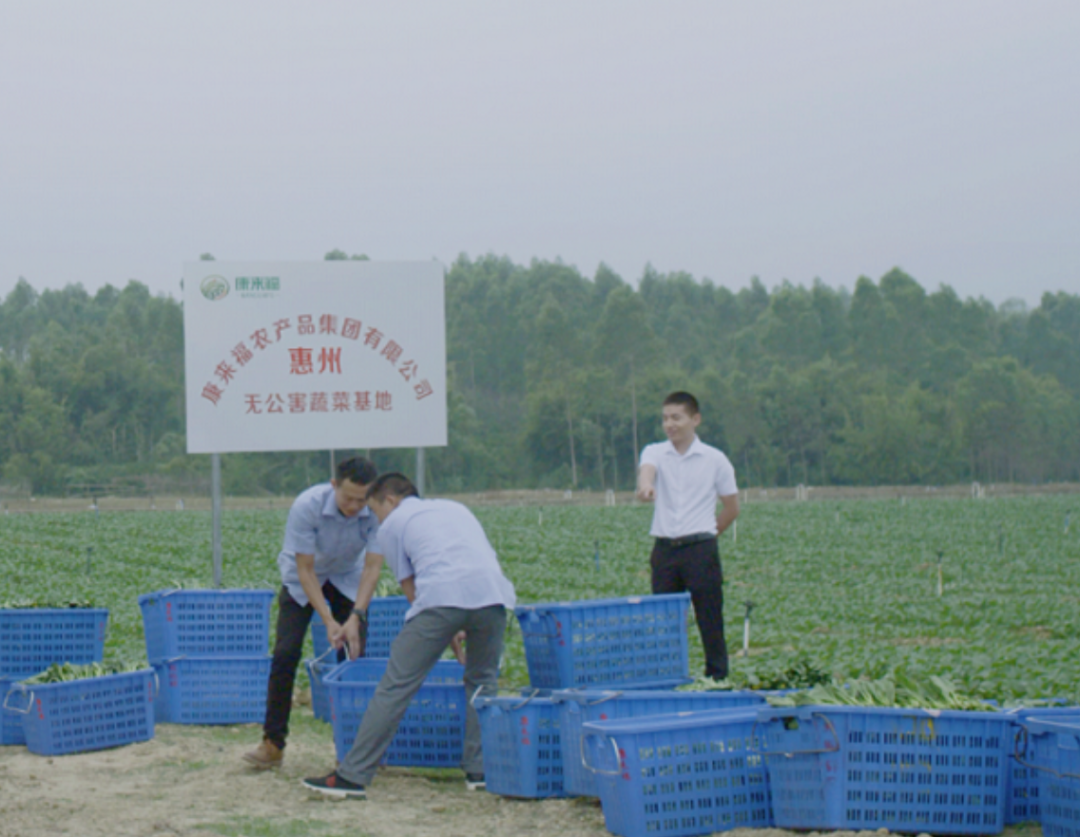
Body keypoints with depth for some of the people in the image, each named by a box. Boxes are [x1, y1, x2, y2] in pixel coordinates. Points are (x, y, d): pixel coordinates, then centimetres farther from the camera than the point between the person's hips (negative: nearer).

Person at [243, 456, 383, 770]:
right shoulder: (306, 506, -34)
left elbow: (372, 566, -27)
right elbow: (305, 570, -28)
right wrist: (328, 621, -33)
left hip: (348, 578, 2)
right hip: (302, 579, -2)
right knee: (285, 654, -13)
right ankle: (273, 743, -8)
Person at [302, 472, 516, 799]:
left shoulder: (392, 524, 21)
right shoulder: (455, 508, 35)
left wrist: (446, 632, 27)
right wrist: (463, 628, 40)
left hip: (441, 595, -4)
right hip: (492, 591, 4)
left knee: (395, 687, -1)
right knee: (482, 681, 23)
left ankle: (352, 776, 1)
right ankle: (479, 769, 17)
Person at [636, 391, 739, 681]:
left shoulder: (715, 459, 2)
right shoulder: (655, 452, 5)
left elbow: (731, 507, 9)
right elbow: (646, 469, -20)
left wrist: (705, 537, 6)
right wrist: (645, 484, -43)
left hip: (701, 550, -2)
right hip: (664, 549, 2)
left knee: (710, 620, -1)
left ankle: (718, 679, 5)